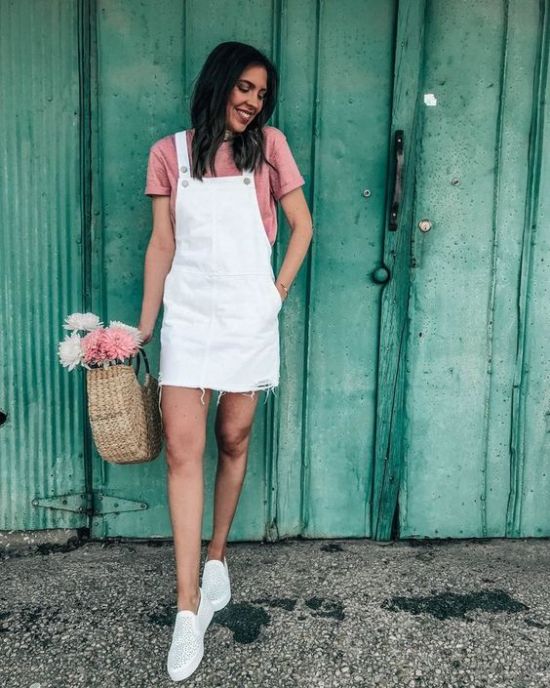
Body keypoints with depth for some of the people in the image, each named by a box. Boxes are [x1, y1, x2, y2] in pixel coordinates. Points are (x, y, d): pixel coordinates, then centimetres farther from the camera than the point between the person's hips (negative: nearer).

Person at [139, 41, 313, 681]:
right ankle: (188, 607, 1)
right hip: (188, 318, 0)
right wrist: (144, 325, 5)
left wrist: (279, 291, 2)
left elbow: (302, 226, 10)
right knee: (183, 449, -8)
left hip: (249, 318, 0)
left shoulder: (268, 146, 6)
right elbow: (161, 245, 7)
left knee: (233, 441, 8)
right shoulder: (170, 152, 7)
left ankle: (216, 557, 31)